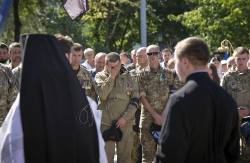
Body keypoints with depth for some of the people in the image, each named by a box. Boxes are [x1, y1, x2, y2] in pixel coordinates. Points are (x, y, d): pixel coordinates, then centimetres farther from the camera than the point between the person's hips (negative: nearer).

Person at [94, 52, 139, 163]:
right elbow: (102, 94, -13)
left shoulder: (129, 77, 7)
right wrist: (111, 77, -11)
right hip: (106, 122, -1)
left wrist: (125, 117, -7)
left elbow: (135, 100, 4)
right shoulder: (100, 76, 5)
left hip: (125, 122, 1)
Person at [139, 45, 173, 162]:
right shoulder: (142, 74, 4)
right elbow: (142, 97, -2)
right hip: (147, 118, -1)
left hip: (165, 117, 1)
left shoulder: (168, 73, 6)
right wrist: (155, 115, -10)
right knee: (147, 152, 1)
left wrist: (162, 115, -9)